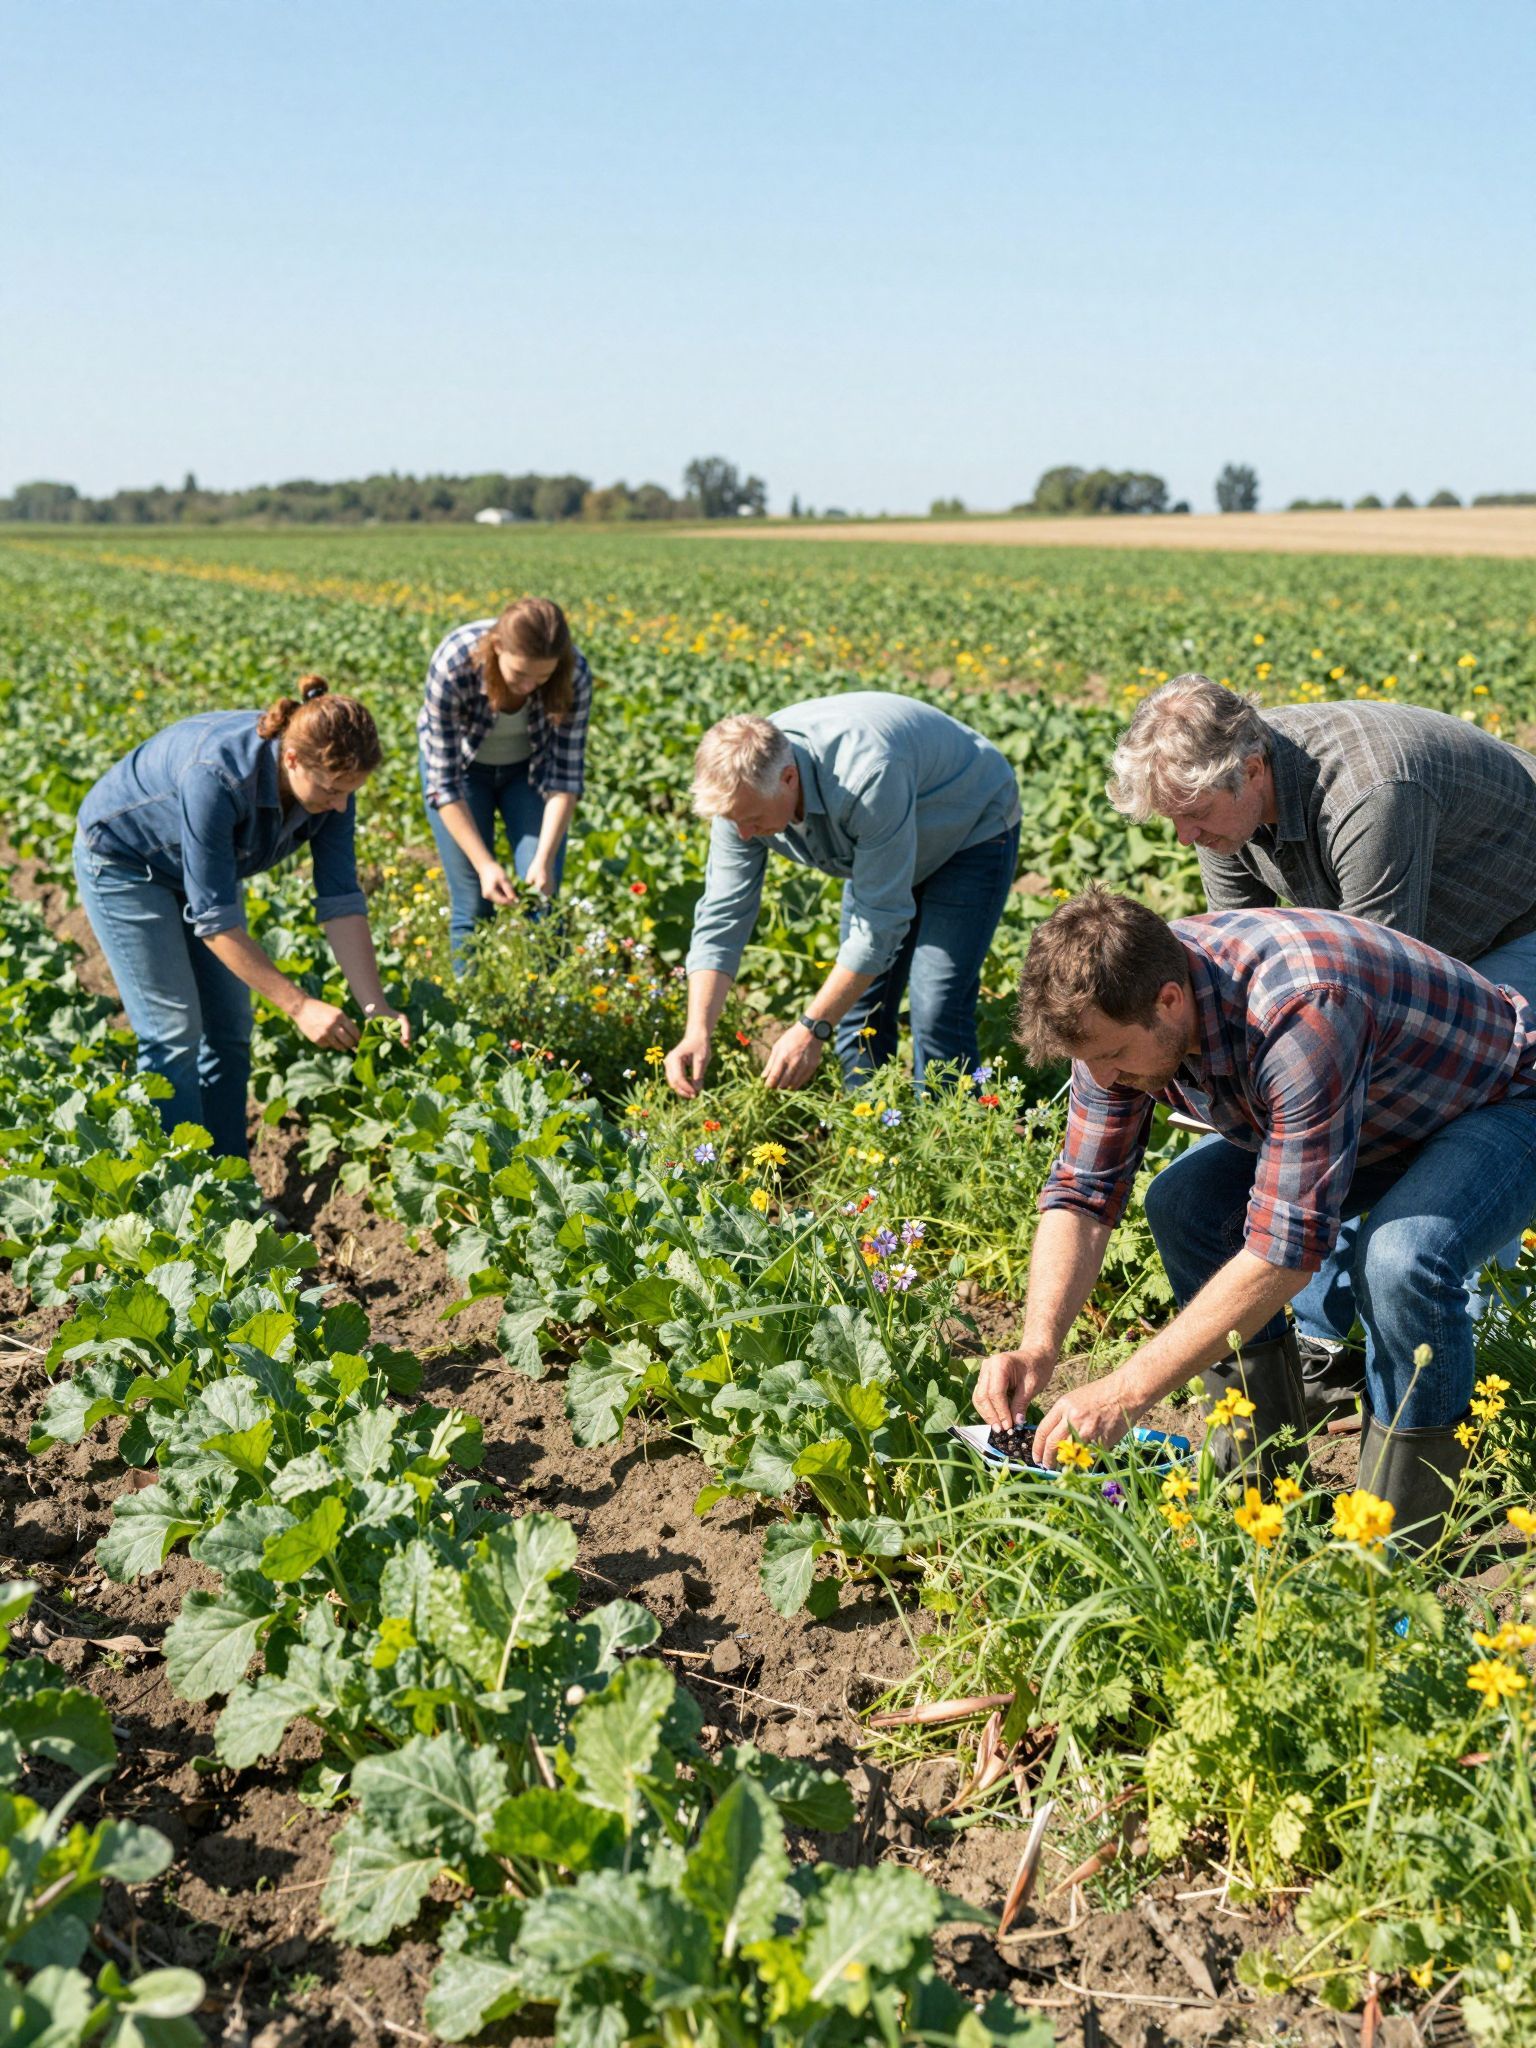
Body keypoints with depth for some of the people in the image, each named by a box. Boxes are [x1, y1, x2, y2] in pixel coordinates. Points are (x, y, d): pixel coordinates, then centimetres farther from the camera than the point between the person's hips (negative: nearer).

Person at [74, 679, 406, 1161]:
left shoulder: (329, 777, -22)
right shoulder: (217, 776, -41)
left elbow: (341, 900, -18)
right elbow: (214, 918, -36)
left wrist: (374, 1005, -25)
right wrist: (299, 1006, -35)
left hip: (203, 864, 6)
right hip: (122, 861, -6)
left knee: (229, 1030, 4)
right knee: (175, 1032, -10)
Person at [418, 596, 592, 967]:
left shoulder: (574, 675, -31)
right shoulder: (452, 666, -36)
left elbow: (565, 775, -21)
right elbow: (444, 782, -27)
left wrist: (545, 859, -30)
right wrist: (484, 863, -31)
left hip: (531, 767, 1)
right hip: (460, 762, -1)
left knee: (542, 899, -8)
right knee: (473, 905, -5)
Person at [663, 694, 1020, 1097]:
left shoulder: (867, 776, -42)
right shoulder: (744, 791, -22)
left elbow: (881, 920, -37)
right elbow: (722, 916, -18)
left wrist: (811, 1029, -35)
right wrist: (697, 1033, -28)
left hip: (972, 833, -6)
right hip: (880, 847, 7)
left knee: (936, 1012, -16)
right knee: (858, 1008, 3)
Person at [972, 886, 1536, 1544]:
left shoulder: (1299, 1017, -42)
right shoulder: (1122, 1003, -18)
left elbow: (1287, 1245, -41)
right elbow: (1083, 1192, -13)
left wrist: (1126, 1392, -39)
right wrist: (1037, 1348, -28)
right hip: (1376, 1120, 7)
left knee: (1398, 1258, -34)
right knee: (1182, 1204, -11)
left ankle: (1403, 1529, -12)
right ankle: (1264, 1482, 4)